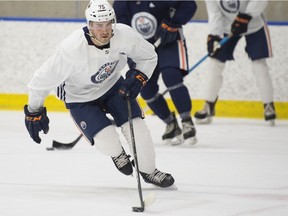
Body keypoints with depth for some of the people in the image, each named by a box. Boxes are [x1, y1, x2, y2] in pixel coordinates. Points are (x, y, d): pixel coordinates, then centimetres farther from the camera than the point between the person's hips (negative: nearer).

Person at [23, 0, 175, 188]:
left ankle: (148, 171, 15)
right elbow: (43, 79, -24)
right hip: (80, 98, -3)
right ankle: (117, 153, 19)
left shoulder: (125, 35, -25)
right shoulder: (72, 49, -36)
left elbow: (149, 56, -3)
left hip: (113, 85, 4)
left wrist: (137, 78, -19)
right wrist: (34, 112, -14)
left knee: (136, 125, -9)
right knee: (108, 140, -19)